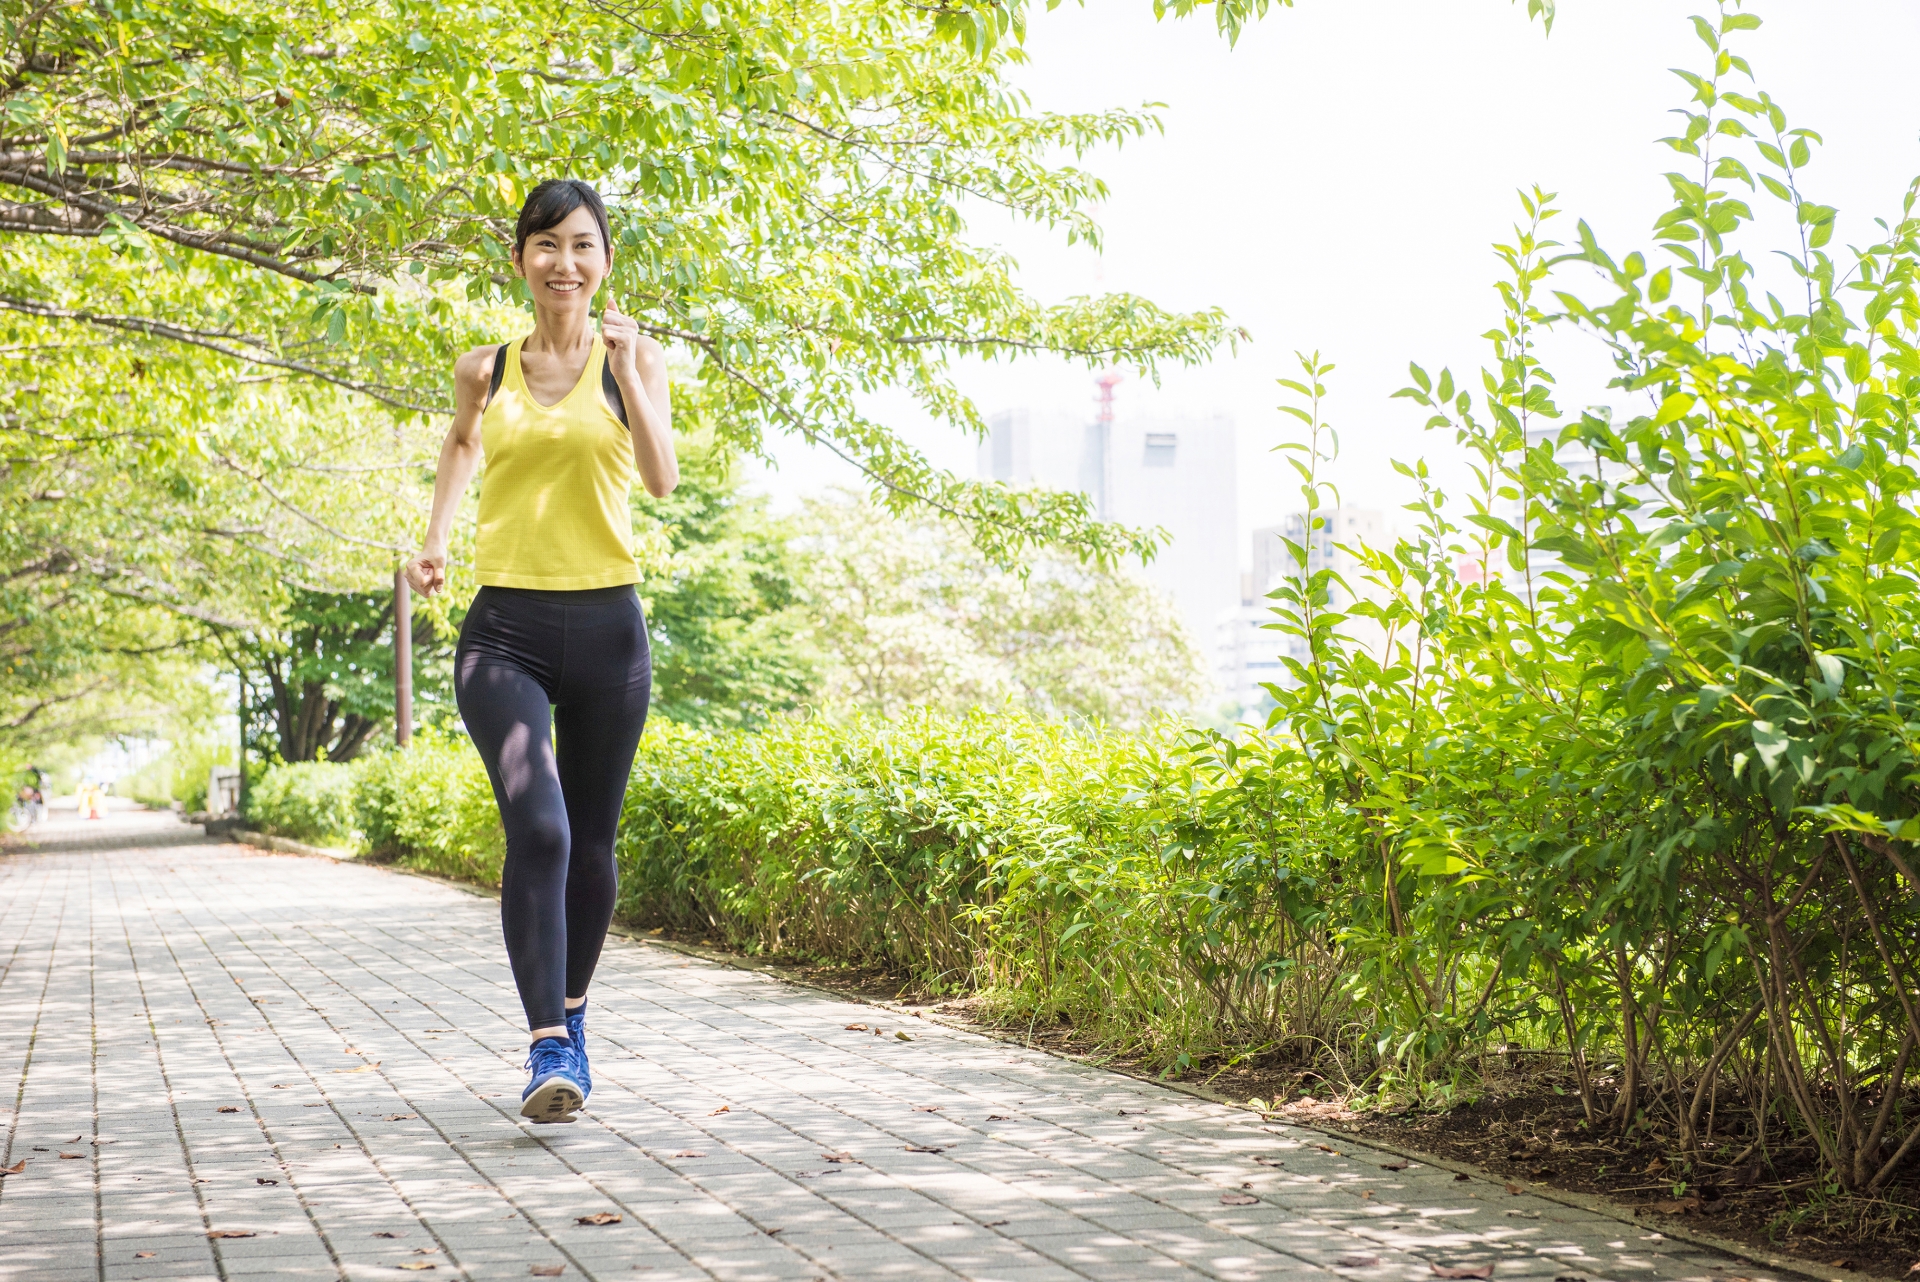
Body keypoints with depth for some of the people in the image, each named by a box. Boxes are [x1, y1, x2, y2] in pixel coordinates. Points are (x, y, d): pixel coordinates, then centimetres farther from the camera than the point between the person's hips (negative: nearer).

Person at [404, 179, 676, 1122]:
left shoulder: (633, 359, 3)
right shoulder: (485, 370, 8)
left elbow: (663, 480, -11)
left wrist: (627, 371, -21)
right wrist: (434, 538, 13)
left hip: (606, 625, 1)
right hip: (504, 626, 0)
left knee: (589, 843, 10)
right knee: (536, 827, -20)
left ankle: (571, 1015, 33)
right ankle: (548, 1049, -21)